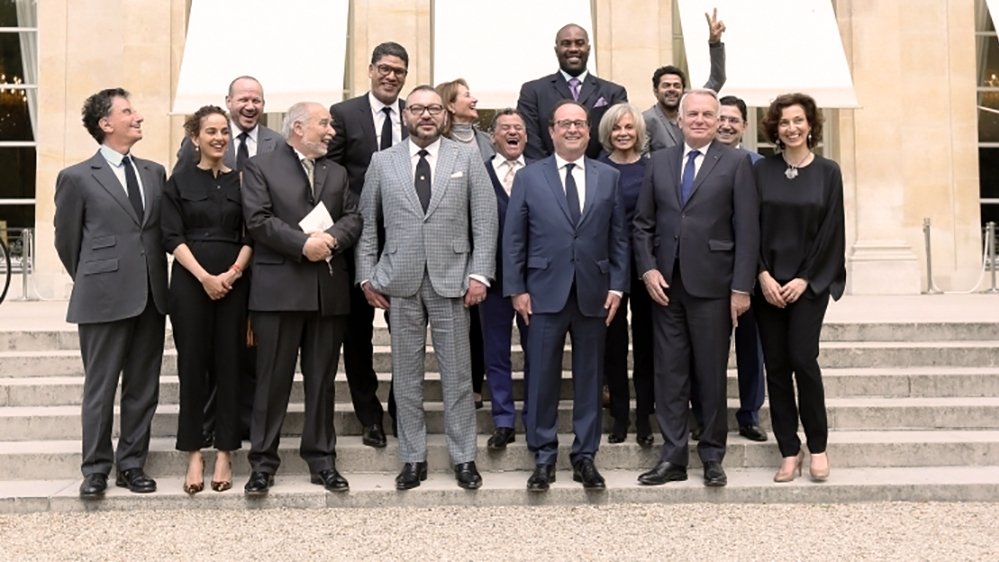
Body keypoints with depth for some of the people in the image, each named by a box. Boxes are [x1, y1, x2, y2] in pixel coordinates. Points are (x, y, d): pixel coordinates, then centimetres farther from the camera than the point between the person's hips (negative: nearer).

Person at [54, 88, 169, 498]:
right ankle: (95, 469, 15)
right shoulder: (77, 177, -2)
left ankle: (131, 465, 19)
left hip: (151, 295, 4)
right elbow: (66, 240, 6)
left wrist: (156, 280, 12)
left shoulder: (154, 172, 12)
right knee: (100, 387, 4)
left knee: (143, 387, 9)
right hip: (105, 297, -4)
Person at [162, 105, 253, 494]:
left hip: (234, 282, 1)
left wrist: (232, 273, -10)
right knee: (192, 366, 1)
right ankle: (194, 456, 8)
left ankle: (224, 455, 9)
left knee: (229, 366, 2)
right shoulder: (179, 181, 5)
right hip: (190, 282, -1)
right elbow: (172, 236, -2)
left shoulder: (241, 180, 8)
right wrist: (204, 276, -13)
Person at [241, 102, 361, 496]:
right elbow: (258, 220, -8)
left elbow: (353, 217, 9)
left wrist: (332, 238, -11)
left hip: (329, 289, 4)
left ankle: (322, 460, 17)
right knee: (273, 379, 0)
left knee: (322, 380, 9)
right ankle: (263, 463, 8)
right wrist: (303, 244, -17)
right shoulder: (260, 167, 4)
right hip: (279, 288, -4)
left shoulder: (337, 172, 19)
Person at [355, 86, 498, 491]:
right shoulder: (383, 162, 8)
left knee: (457, 373, 3)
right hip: (400, 282, 1)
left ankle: (463, 457, 13)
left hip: (451, 279, -1)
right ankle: (413, 458, 16)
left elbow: (485, 220, 1)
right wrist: (366, 275, 2)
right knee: (406, 374, 6)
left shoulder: (467, 158, 5)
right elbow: (366, 222, 9)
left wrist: (479, 274, -6)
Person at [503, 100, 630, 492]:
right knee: (543, 378, 3)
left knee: (589, 378, 7)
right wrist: (516, 289, -4)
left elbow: (618, 237, 7)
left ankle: (585, 457, 17)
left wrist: (616, 286, 0)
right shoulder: (529, 177, 4)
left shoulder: (609, 177, 8)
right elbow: (514, 238, 2)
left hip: (594, 294, 2)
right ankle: (543, 458, 14)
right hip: (545, 293, -1)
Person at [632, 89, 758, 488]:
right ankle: (672, 458, 13)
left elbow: (747, 230, -4)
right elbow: (643, 223, 10)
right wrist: (648, 269, -3)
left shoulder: (735, 163, 0)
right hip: (665, 283, 3)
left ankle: (712, 457, 17)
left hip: (711, 284, -3)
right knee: (669, 374, 6)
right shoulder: (659, 162, 10)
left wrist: (742, 287, -9)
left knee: (711, 374, 5)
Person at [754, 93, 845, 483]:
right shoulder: (761, 171, 4)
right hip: (768, 282, 2)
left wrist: (804, 279, -8)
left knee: (803, 358, -10)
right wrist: (763, 275, -9)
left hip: (809, 282, -2)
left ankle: (817, 445, 7)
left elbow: (831, 231, -2)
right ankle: (789, 450, 11)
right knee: (775, 365, 2)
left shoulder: (827, 172, 2)